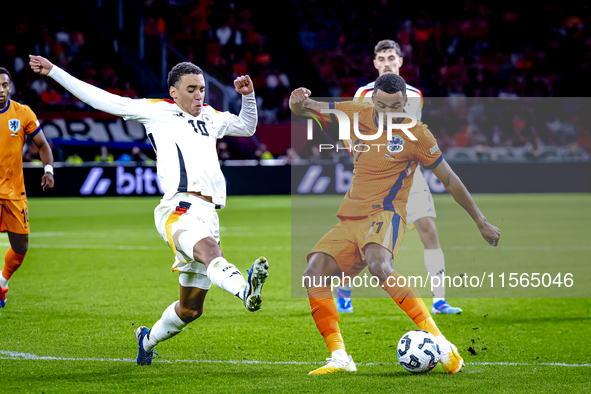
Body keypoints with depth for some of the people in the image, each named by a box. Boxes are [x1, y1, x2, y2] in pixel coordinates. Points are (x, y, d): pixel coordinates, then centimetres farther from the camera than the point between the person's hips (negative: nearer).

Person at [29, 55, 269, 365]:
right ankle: (245, 290, -69)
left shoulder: (210, 118, 28)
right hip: (178, 209, -7)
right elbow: (101, 99, 15)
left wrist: (248, 96, 25)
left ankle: (148, 339, 35)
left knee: (190, 309, 9)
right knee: (209, 249, -40)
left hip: (207, 215, 7)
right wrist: (54, 72, 16)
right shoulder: (155, 111, 12)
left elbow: (247, 127, 44)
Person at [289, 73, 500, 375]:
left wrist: (481, 222, 8)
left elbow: (449, 180, 5)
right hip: (350, 217, 6)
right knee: (313, 275, -16)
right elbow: (304, 108, 13)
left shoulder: (416, 134, -3)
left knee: (379, 266, -37)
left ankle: (437, 340, -35)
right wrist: (298, 102, -13)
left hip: (385, 214, -6)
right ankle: (339, 358, -12)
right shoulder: (359, 115, 9)